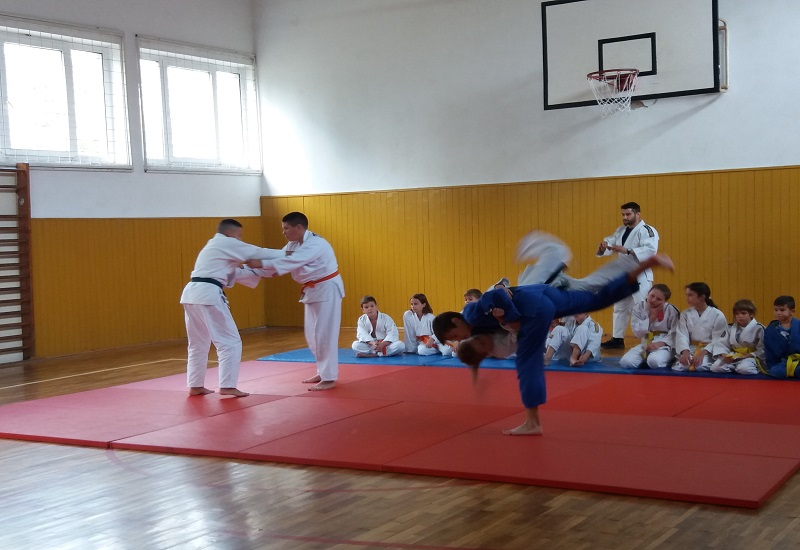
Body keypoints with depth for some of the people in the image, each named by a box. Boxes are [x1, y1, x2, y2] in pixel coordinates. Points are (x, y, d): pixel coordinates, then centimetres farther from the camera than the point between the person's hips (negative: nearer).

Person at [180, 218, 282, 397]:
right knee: (230, 341, -3)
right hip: (208, 295, -10)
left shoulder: (215, 247, 28)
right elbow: (258, 253, 4)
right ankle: (227, 386, -5)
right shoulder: (227, 243, 0)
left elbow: (235, 274, 28)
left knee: (198, 343, 19)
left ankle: (195, 386, 23)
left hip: (192, 294, 10)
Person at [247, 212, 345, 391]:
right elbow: (279, 260, 1)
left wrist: (261, 263, -37)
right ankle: (323, 372, 25)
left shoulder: (315, 244, -25)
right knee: (312, 334, 13)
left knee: (325, 334, -9)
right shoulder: (293, 245, 6)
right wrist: (255, 268, -13)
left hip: (327, 289, -9)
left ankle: (329, 378, -3)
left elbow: (291, 262, -34)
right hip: (312, 291, 10)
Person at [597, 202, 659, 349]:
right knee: (620, 308, 18)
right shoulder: (621, 230, 13)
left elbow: (650, 250, -28)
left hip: (639, 277, -9)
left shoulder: (647, 231, -14)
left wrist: (627, 251, -36)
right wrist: (604, 245, -15)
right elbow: (611, 242, 11)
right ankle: (617, 339, 30)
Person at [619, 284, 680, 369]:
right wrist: (651, 317, -14)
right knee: (626, 362, -19)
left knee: (655, 362, -37)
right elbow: (637, 332, -5)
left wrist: (661, 343, -24)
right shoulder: (638, 308, -1)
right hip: (646, 344, 4)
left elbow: (675, 333, -9)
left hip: (665, 344, -4)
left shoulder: (671, 310, -9)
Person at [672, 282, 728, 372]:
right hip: (690, 349, 3)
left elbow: (718, 340, -8)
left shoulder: (718, 315, -4)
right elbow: (682, 335, -5)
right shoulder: (685, 314, 6)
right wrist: (685, 352, -25)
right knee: (677, 368, -26)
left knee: (700, 367, -34)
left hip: (709, 351, -3)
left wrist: (702, 353, -24)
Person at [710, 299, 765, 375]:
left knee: (744, 369, -38)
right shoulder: (731, 328, 10)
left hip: (750, 357, -5)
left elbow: (762, 350, -5)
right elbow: (722, 344, 6)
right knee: (715, 367, -18)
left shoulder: (758, 328, -4)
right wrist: (724, 354, -14)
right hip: (732, 357, 5)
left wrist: (750, 355, -18)